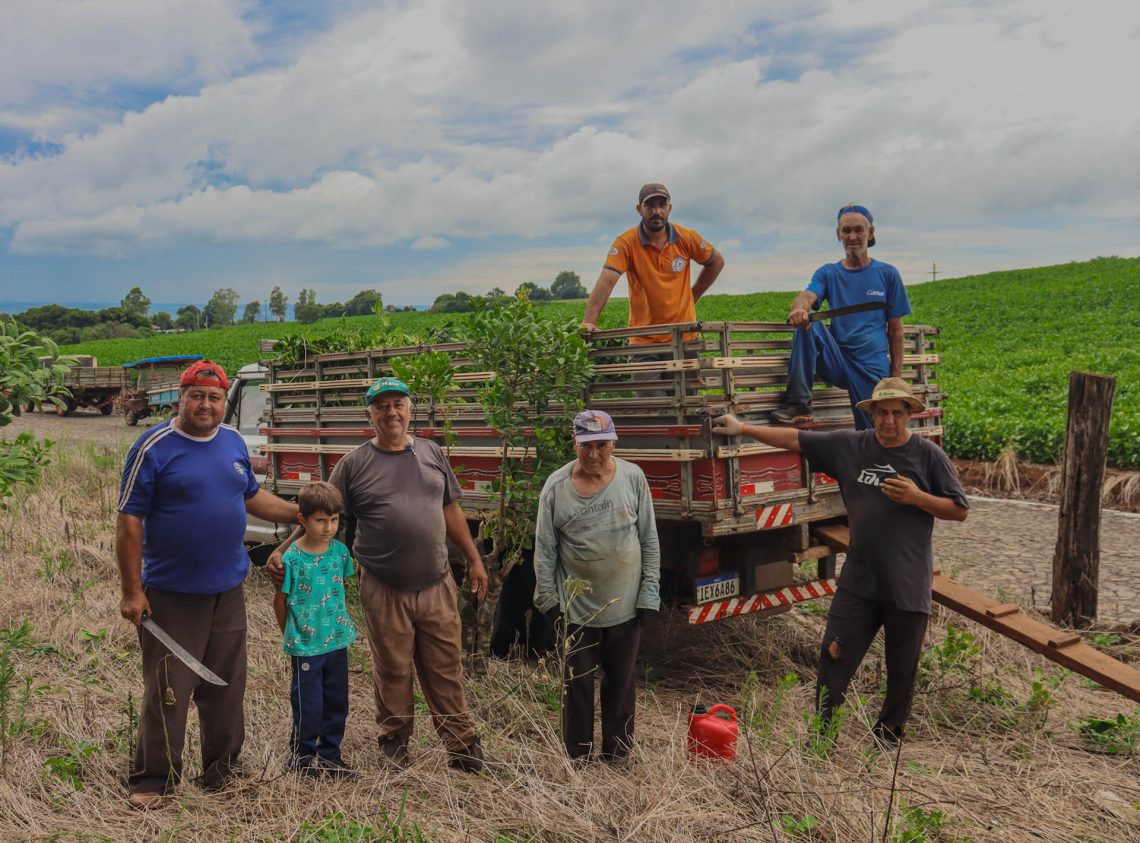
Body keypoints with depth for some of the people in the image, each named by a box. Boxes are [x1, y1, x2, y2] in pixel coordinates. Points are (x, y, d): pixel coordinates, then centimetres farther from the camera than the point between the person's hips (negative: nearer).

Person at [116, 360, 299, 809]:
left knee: (226, 687, 14)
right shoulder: (154, 447, -12)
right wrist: (132, 591, -13)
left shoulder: (233, 441, 6)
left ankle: (222, 768, 30)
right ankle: (153, 779, 20)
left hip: (228, 588, 5)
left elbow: (251, 496, 20)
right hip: (172, 594, -5)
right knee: (167, 691, 3)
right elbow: (129, 520, -12)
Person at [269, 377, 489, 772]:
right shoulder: (353, 464, -1)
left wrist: (474, 560, 11)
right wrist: (283, 551, -12)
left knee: (445, 669, 9)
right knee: (392, 671, 12)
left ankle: (462, 743, 19)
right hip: (384, 591, -2)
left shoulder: (431, 453, 7)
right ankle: (395, 738, 31)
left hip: (437, 587, 2)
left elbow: (451, 511, 12)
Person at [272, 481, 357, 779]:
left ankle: (330, 755, 30)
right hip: (305, 646, -5)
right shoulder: (292, 558, -15)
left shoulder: (340, 551, -2)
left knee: (337, 703, 14)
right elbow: (279, 601, -4)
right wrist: (292, 637, 6)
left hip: (337, 641, 5)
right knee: (308, 707, 7)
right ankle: (302, 756, 27)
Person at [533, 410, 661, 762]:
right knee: (578, 683, 8)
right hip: (578, 606, -1)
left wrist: (649, 592, -1)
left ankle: (617, 755, 29)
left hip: (626, 604, 1)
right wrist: (547, 597, 0)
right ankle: (578, 757, 25)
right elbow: (544, 549, 0)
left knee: (621, 681, 13)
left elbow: (649, 540, 1)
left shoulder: (633, 478, -4)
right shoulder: (556, 487, -7)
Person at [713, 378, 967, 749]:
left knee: (902, 668, 12)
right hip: (858, 579, 2)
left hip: (908, 583, -2)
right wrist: (743, 429, 1)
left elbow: (960, 511, -2)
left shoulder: (928, 454, -6)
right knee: (835, 656, 3)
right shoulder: (848, 445, 1)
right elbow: (795, 439, 3)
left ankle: (889, 732, 32)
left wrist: (917, 497, -18)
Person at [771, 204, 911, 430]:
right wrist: (799, 308, -41)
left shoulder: (887, 275, 6)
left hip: (873, 368, 0)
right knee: (807, 323, -25)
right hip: (837, 362, 1)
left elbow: (895, 330, 5)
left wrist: (896, 375, -1)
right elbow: (807, 297, -15)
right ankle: (799, 402, -24)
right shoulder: (828, 273, 7)